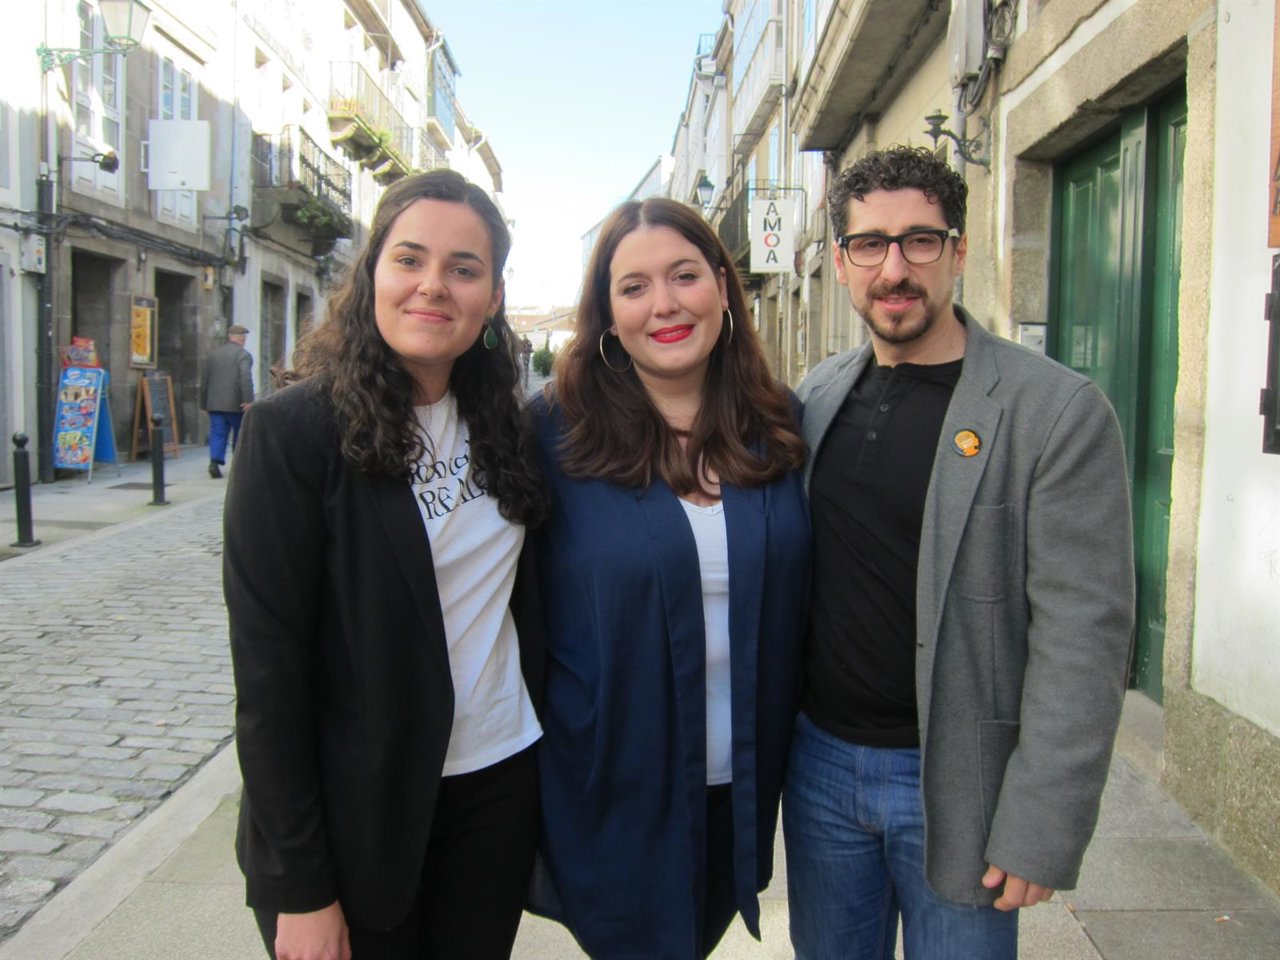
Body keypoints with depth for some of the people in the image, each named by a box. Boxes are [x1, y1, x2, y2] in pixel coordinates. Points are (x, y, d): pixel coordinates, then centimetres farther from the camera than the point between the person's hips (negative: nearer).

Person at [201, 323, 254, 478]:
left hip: (215, 403, 4)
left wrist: (204, 403, 22)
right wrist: (248, 400, -25)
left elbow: (204, 379, 16)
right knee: (240, 434, 9)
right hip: (235, 404, -4)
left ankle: (214, 461, -15)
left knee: (217, 434, 2)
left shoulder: (213, 353, 14)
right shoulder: (243, 354, -6)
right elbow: (245, 378, -21)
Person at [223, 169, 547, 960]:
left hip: (501, 783, 5)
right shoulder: (295, 429, -14)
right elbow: (268, 664, -15)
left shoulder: (503, 426, 1)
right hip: (357, 810, -4)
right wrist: (300, 889, -13)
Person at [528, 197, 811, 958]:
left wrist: (784, 747, 8)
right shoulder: (558, 430, -13)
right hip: (612, 794, -3)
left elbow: (798, 599, 8)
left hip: (743, 789, 4)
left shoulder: (780, 426, -2)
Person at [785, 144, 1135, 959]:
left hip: (955, 779, -4)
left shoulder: (1061, 412, -13)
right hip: (820, 759, 5)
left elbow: (1084, 635, -15)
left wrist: (1041, 828, -17)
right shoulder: (817, 396, 4)